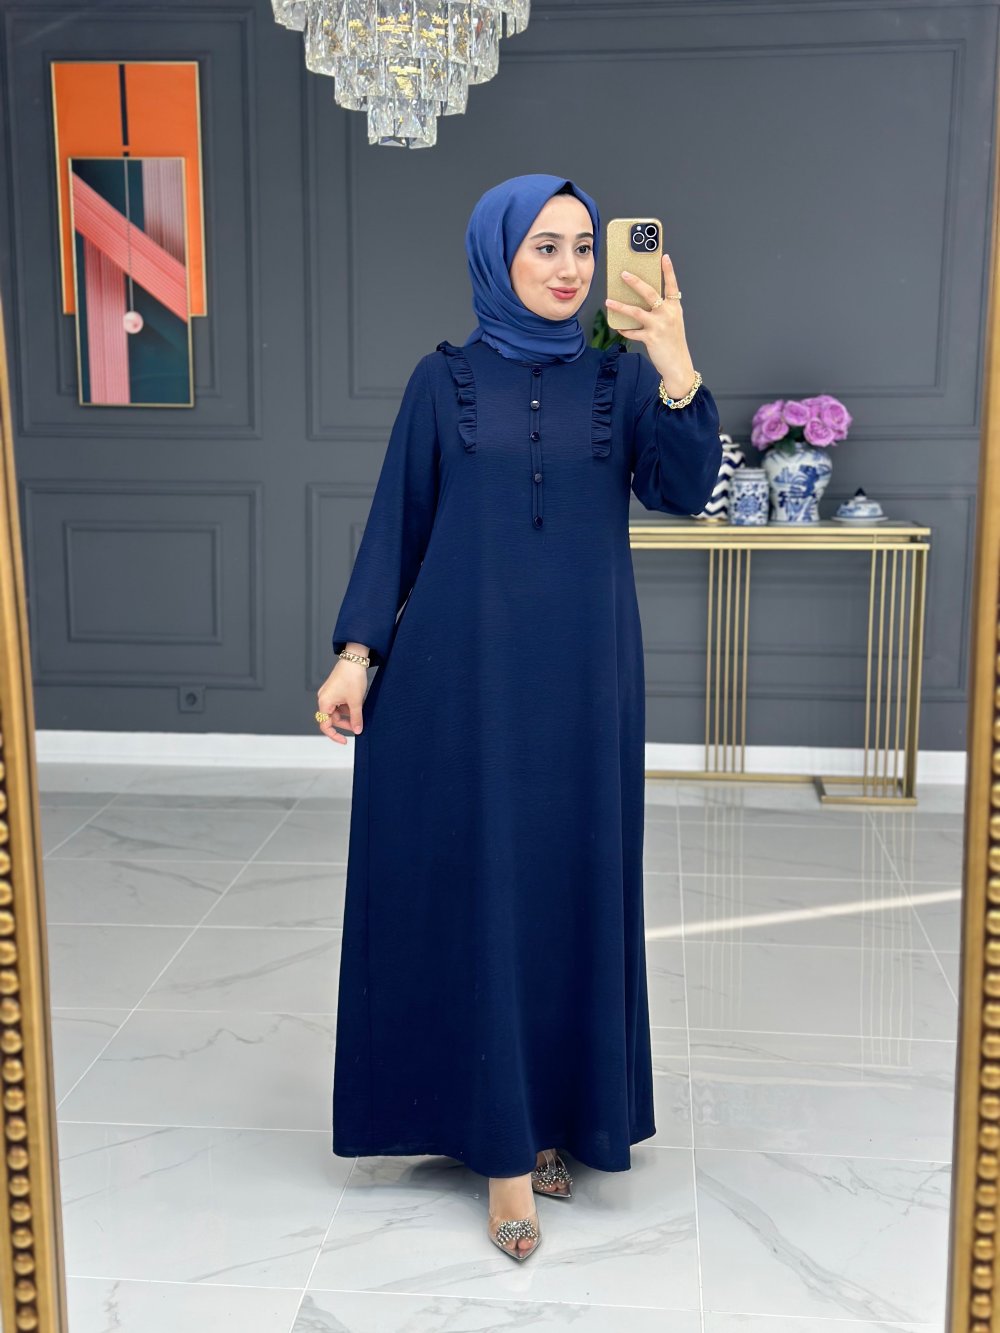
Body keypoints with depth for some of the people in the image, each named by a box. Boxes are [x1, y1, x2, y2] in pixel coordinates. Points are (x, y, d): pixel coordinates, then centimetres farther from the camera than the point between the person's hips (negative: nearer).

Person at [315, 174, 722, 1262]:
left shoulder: (619, 378, 6)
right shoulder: (444, 380, 4)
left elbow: (683, 492, -9)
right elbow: (396, 523, 3)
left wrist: (677, 372, -23)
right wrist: (356, 652, -6)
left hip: (580, 681, 1)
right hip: (460, 676, -1)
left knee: (570, 884, 7)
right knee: (473, 887, 1)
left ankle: (551, 1110, 25)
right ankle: (502, 1141, 12)